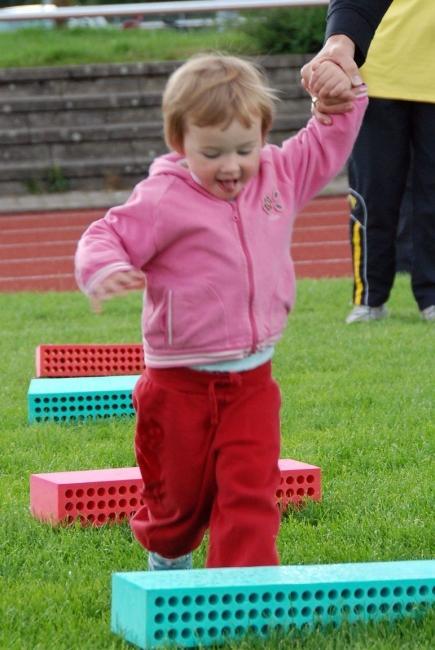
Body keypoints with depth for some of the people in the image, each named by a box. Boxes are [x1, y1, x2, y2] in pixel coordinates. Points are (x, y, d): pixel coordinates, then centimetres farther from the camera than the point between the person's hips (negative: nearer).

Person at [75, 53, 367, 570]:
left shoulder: (279, 176, 3)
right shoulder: (164, 199, -14)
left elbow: (325, 148, 16)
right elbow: (107, 236, -12)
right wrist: (105, 270, -34)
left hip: (252, 381, 3)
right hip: (179, 385, -3)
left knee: (251, 489, -8)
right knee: (179, 493, 14)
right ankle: (167, 557, 43)